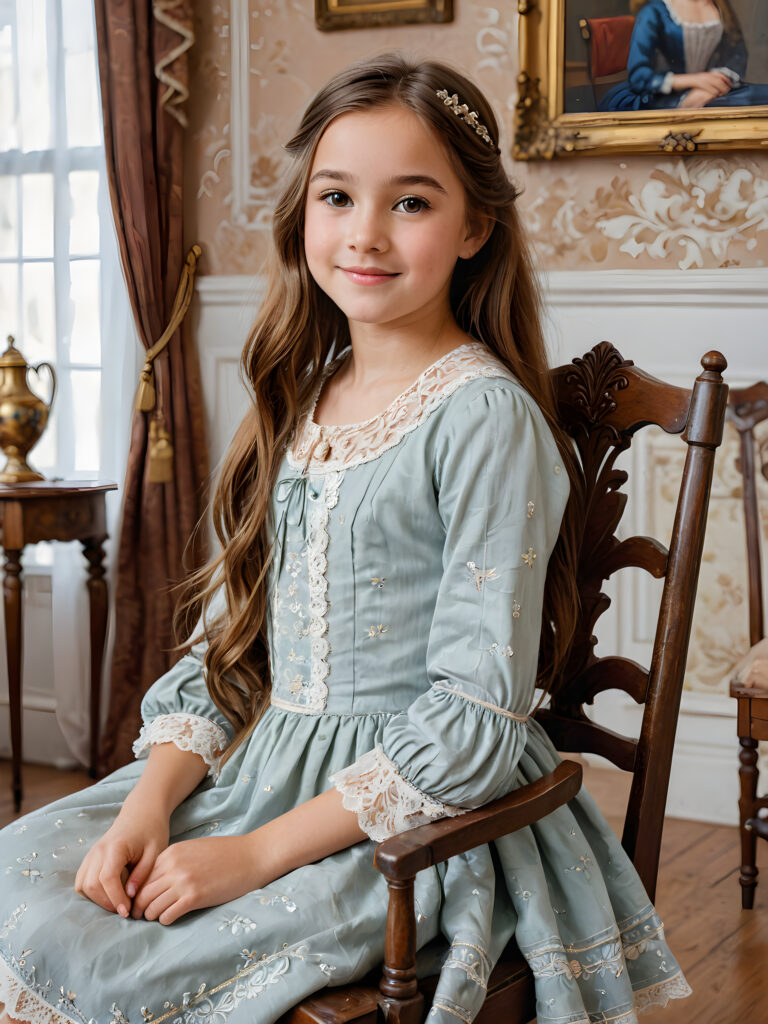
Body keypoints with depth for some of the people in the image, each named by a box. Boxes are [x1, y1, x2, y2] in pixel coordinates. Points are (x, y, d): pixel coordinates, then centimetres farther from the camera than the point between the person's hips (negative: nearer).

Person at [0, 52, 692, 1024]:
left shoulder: (483, 416, -15)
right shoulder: (300, 399, 8)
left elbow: (473, 721, -18)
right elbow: (224, 638, 9)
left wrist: (257, 854, -18)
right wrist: (147, 807, -6)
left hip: (414, 823, -7)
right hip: (254, 769, 7)